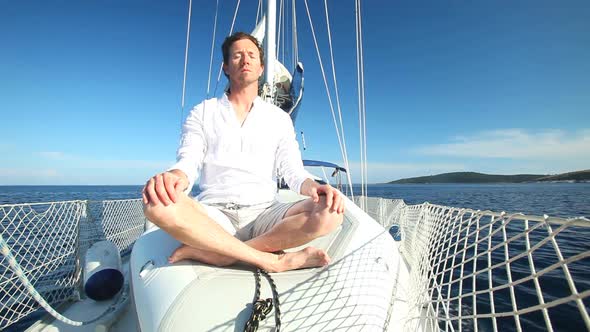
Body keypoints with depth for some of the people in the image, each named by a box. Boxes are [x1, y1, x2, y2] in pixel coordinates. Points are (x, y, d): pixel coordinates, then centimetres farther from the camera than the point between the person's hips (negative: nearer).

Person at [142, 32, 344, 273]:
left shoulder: (279, 118, 13)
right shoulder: (202, 113, 11)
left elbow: (294, 172, 5)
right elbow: (187, 163, -1)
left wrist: (314, 187, -18)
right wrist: (175, 177, -27)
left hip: (264, 214, 2)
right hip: (215, 215, -1)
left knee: (329, 213, -26)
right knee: (158, 204, -31)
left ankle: (204, 250, -21)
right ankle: (273, 260, -24)